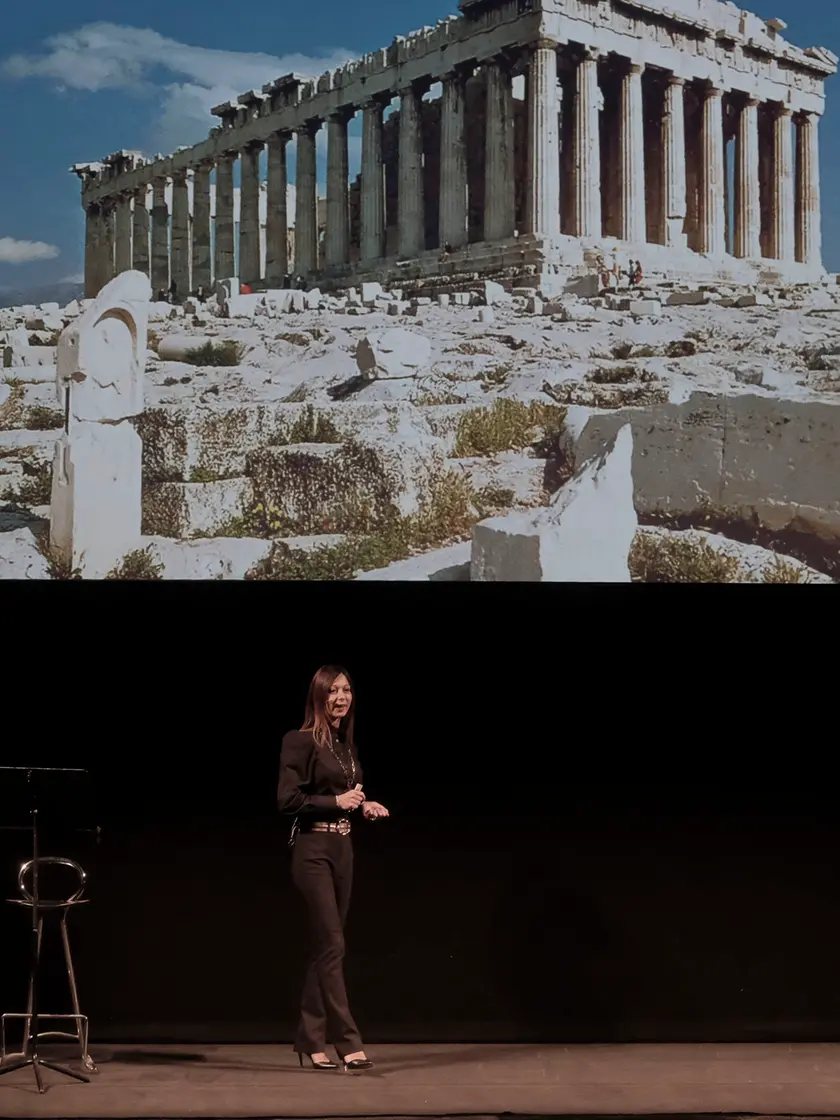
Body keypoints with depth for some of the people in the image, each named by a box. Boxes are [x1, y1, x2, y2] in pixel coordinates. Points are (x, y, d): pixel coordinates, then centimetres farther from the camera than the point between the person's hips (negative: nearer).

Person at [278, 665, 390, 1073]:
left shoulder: (347, 744, 14)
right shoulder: (301, 741, -9)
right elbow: (287, 799, -16)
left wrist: (363, 806, 3)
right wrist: (337, 801, -15)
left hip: (343, 848, 8)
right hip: (313, 849, -8)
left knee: (324, 946, 10)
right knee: (332, 944, -9)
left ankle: (310, 1040, 16)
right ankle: (348, 1043, -8)